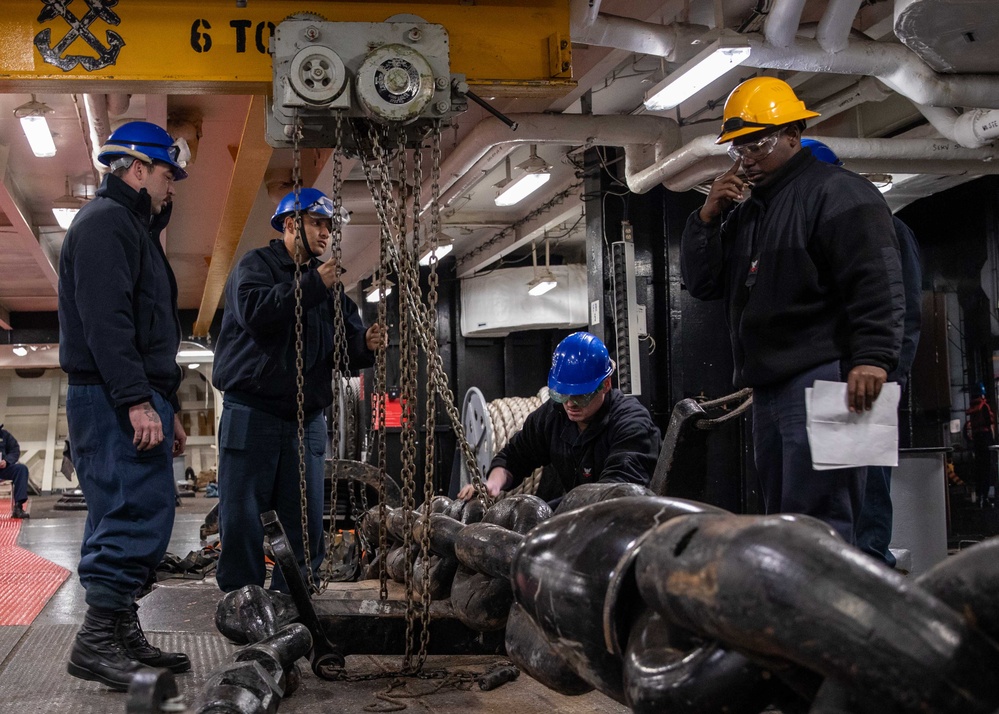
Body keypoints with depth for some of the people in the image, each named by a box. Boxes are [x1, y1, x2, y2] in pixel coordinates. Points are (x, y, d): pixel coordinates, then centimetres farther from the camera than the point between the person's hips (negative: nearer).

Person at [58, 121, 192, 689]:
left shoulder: (135, 228, 25)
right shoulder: (105, 222, -8)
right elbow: (105, 318, -20)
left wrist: (167, 407, 26)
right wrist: (137, 401, -25)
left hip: (137, 400, 11)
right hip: (115, 400, -10)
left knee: (137, 517, 10)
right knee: (140, 513, -13)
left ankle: (122, 635, 16)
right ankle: (97, 642, -9)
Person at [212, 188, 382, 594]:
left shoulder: (329, 284, 18)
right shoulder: (257, 265, 2)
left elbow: (346, 349, 12)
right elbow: (254, 311, -20)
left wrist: (365, 344, -11)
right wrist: (312, 285, -18)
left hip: (307, 419, 5)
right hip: (252, 414, -5)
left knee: (308, 526, 3)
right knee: (242, 519, -4)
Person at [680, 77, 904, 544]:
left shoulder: (837, 193, -4)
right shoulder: (744, 211, 23)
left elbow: (876, 282, -15)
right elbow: (701, 285, 19)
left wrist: (872, 357, -26)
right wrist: (708, 217, 6)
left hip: (822, 382, -9)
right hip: (768, 389, 9)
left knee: (817, 525, -12)